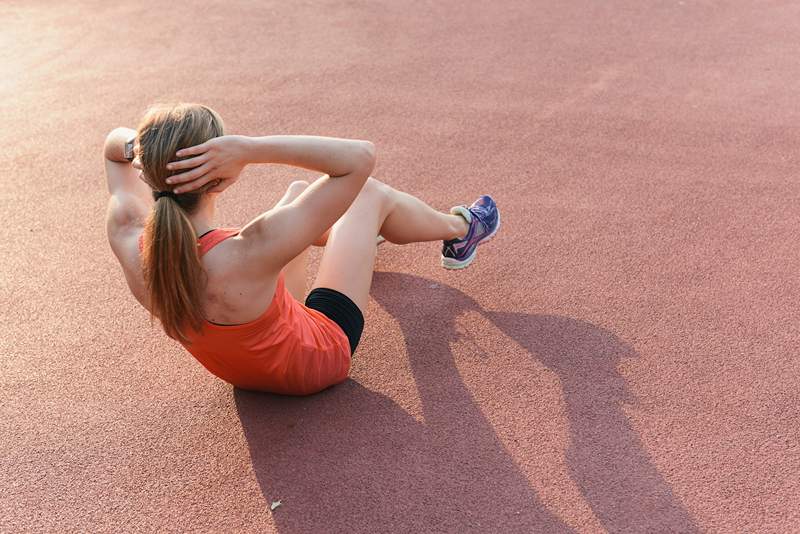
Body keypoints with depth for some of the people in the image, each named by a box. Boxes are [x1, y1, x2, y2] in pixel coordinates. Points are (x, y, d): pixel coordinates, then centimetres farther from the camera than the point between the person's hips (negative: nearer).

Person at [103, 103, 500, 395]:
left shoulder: (129, 241, -27)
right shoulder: (247, 257, -45)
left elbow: (114, 143, -4)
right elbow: (361, 155, -41)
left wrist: (134, 145, -28)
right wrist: (250, 149, -49)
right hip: (316, 362, -6)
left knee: (299, 190, 21)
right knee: (371, 195, 6)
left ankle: (361, 235, 59)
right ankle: (460, 229, 40)